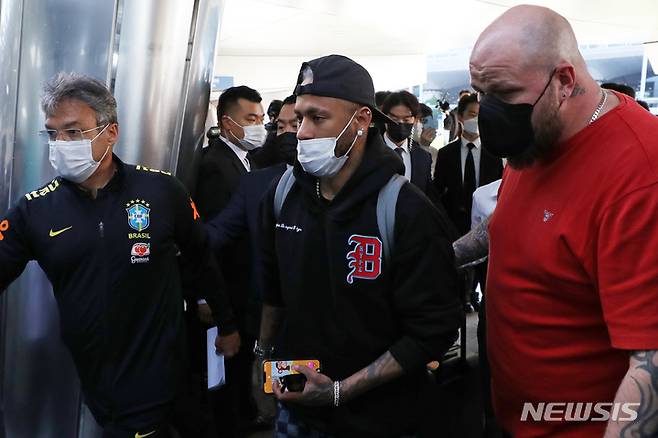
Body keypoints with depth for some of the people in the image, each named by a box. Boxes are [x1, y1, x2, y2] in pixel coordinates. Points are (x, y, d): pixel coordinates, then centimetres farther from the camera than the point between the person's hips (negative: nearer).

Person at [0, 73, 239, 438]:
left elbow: (200, 261, 1)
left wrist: (227, 325, 10)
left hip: (157, 371, -3)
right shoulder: (34, 210, -4)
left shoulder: (162, 190, -9)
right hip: (93, 378, 3)